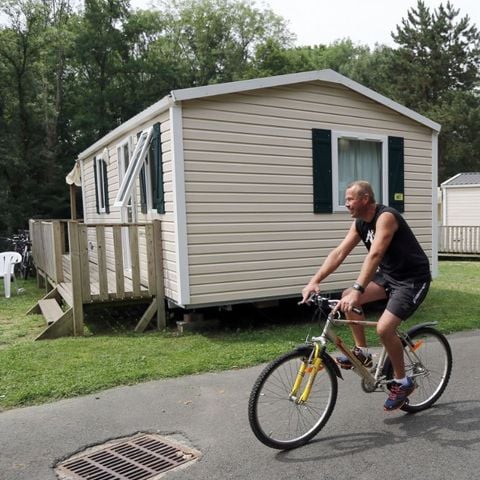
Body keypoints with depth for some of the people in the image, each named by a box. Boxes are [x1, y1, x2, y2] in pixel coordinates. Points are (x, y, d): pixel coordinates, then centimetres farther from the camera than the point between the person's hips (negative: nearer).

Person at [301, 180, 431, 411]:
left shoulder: (386, 217, -24)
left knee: (384, 328, -20)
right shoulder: (360, 223, 1)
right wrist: (314, 281, -16)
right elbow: (339, 252, -5)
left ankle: (402, 382, 4)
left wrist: (357, 291, -47)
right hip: (389, 274, 8)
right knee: (347, 297, -8)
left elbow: (374, 255, -37)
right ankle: (362, 352, 7)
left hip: (413, 279, -8)